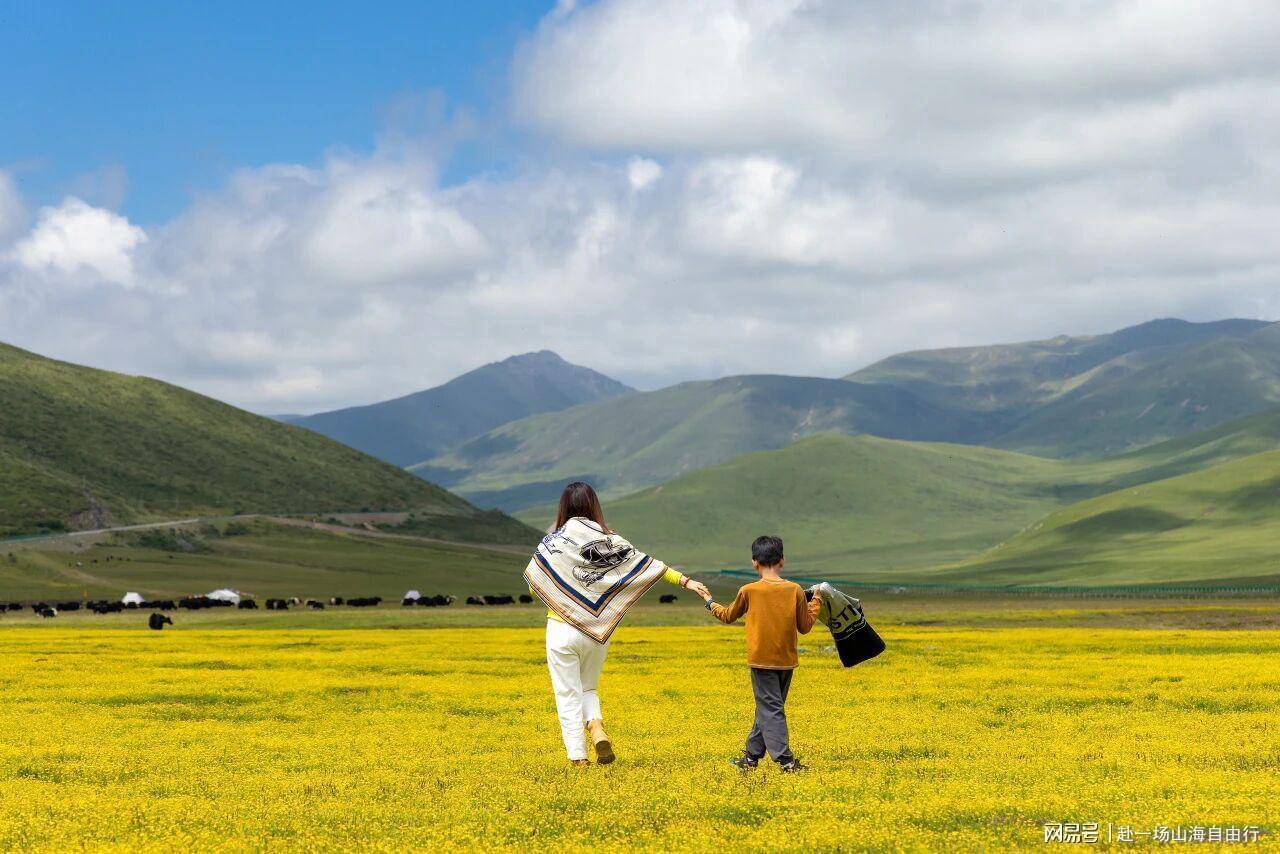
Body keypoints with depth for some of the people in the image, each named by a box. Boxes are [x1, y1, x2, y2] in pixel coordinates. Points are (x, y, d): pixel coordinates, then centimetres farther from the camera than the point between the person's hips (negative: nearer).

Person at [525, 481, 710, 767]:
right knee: (588, 689, 21)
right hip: (598, 632, 3)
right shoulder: (610, 542, -2)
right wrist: (686, 581, 7)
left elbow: (533, 586, -3)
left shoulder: (553, 543, -8)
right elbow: (648, 564, 1)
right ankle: (597, 727, -6)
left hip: (562, 629, -3)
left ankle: (578, 757, -1)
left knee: (568, 695, 5)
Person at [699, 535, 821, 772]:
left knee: (770, 709, -4)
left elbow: (729, 616, 12)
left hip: (762, 660, -3)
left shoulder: (748, 591, -7)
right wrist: (816, 602, 20)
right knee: (769, 708, 15)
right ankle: (752, 755, 23)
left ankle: (785, 759, -13)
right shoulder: (796, 591, -3)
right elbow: (805, 627, 6)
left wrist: (710, 604, 30)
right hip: (787, 661, 3)